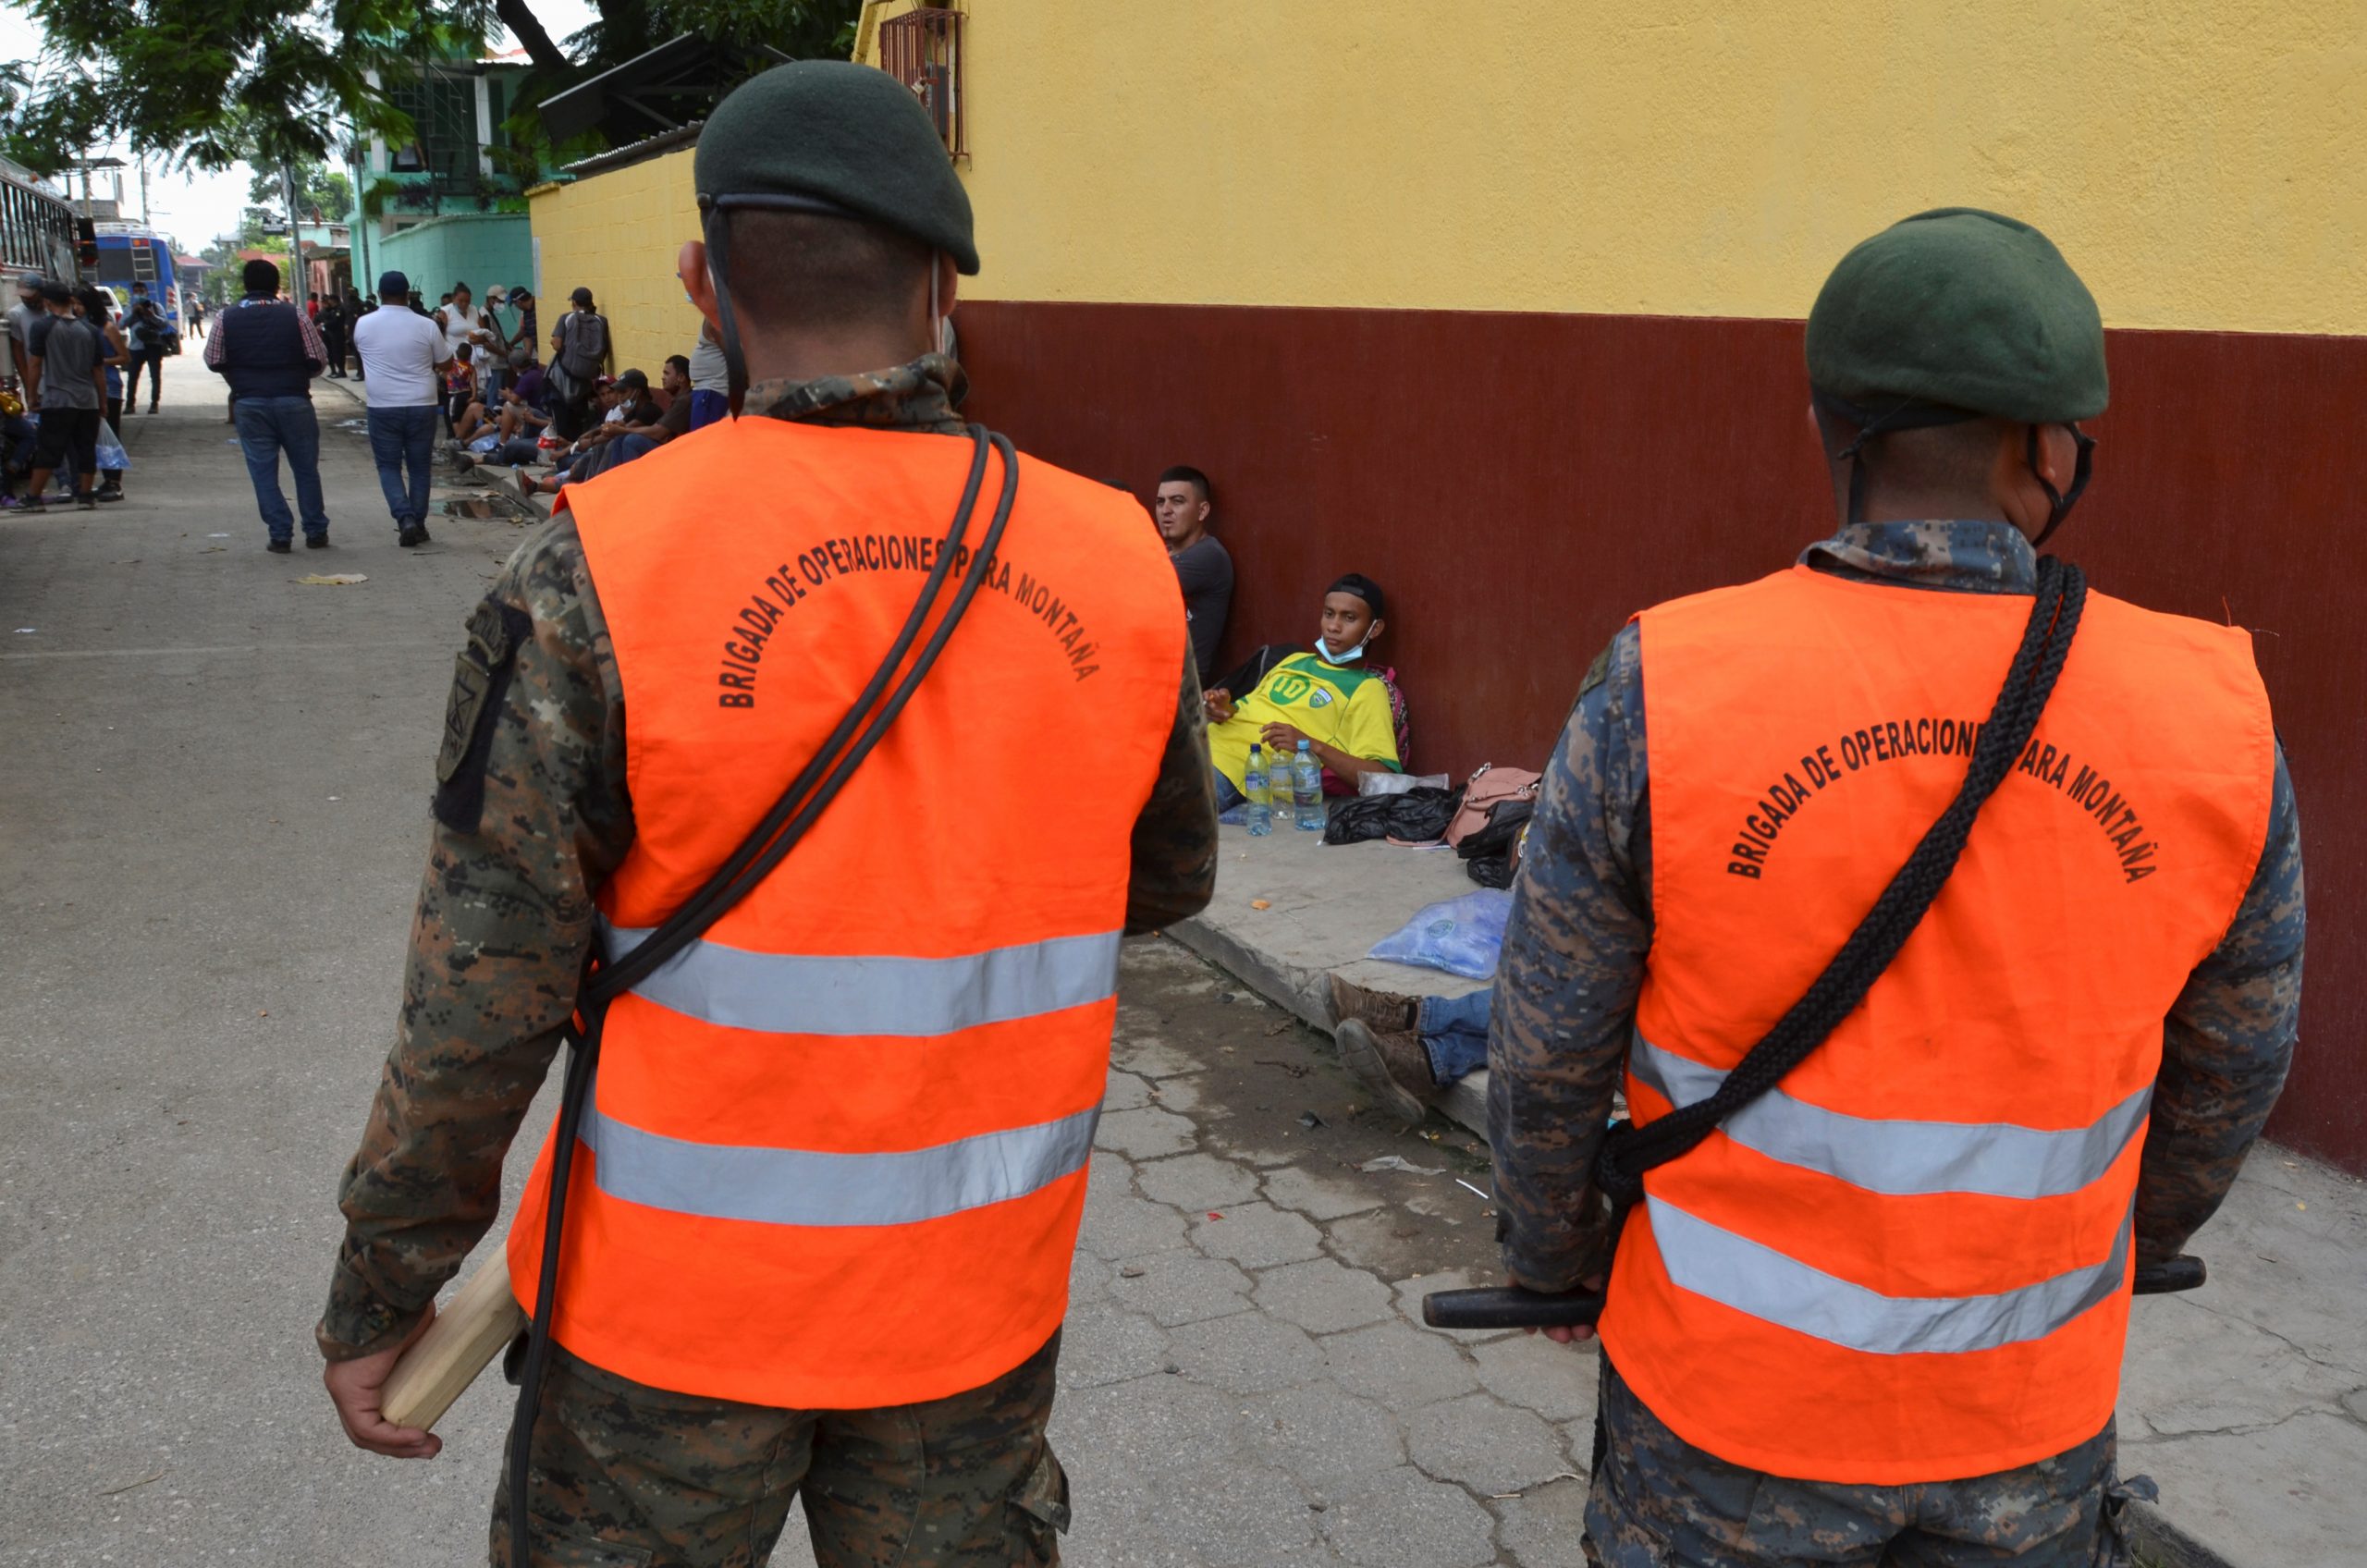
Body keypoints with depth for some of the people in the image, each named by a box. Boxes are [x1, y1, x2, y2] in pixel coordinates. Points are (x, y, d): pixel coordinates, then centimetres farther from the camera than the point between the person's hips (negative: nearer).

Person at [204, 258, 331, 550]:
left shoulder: (228, 319, 1)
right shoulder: (295, 316, -3)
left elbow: (214, 362, 5)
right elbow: (318, 360, -3)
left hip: (249, 403, 1)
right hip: (293, 400, -1)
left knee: (263, 472, 6)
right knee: (306, 469, 10)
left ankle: (280, 535, 3)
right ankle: (316, 533, 12)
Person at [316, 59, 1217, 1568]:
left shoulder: (597, 568, -18)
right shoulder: (1118, 563, -9)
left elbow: (484, 988, -14)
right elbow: (1170, 879, 5)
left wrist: (382, 1285, -1)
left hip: (682, 1289, -2)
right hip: (979, 1289, 3)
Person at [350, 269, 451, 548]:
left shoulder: (363, 325, -1)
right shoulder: (426, 326, -5)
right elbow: (445, 363, 6)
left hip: (383, 407, 0)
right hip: (422, 406, 0)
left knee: (389, 466, 9)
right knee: (419, 467, 11)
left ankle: (405, 519, -9)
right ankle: (418, 525, 13)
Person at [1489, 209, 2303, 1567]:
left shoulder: (1660, 701, -20)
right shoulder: (2216, 723, -12)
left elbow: (1547, 1057, -11)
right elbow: (2231, 1074, 3)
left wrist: (1556, 1255, 9)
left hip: (1730, 1407, -1)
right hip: (2032, 1427, 2)